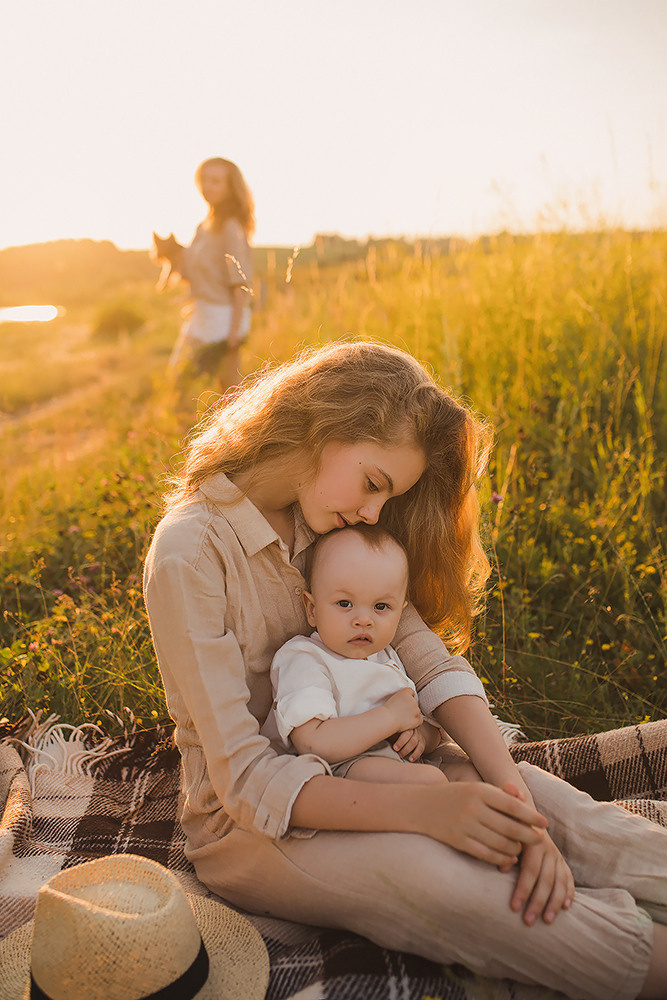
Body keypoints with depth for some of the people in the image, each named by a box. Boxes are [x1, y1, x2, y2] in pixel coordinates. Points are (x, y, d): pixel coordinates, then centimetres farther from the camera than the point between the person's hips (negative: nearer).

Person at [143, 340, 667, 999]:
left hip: (348, 764, 6)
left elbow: (428, 656, -10)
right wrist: (423, 809, -35)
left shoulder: (326, 526, -1)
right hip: (247, 819, -6)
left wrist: (513, 797, -23)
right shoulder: (188, 552, -23)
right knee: (422, 869, -32)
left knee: (537, 793, -16)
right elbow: (244, 777, -25)